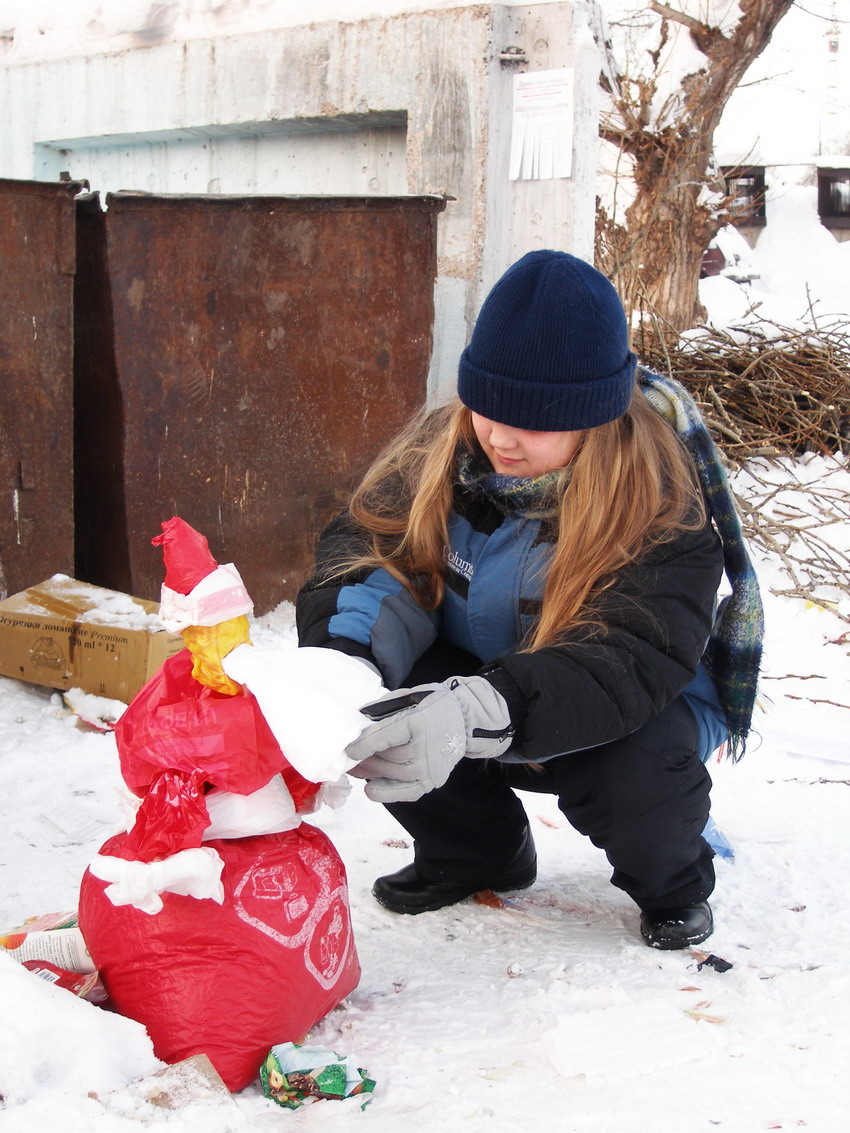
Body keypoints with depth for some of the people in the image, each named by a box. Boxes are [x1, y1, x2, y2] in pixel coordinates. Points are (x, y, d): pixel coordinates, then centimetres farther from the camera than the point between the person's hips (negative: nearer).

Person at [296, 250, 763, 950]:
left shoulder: (662, 503, -28)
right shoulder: (446, 448, -13)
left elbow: (628, 659, -40)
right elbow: (368, 546, -15)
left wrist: (477, 714, -57)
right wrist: (342, 657, -39)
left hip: (629, 709, -4)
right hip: (471, 677, 4)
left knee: (639, 766, -37)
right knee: (366, 701, -23)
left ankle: (673, 885, 2)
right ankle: (478, 850, 8)